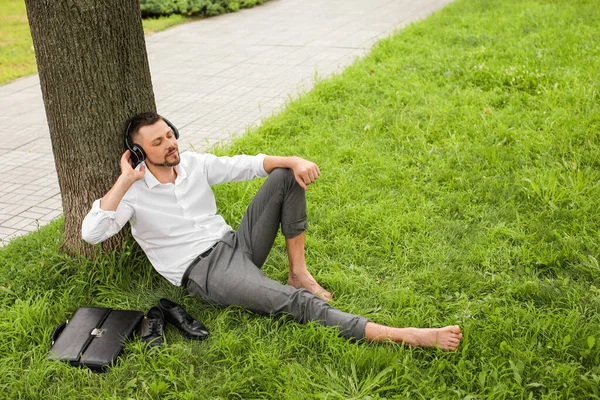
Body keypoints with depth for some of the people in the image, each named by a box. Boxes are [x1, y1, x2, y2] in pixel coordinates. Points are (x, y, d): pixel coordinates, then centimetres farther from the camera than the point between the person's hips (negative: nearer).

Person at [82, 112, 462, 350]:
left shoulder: (194, 163, 7)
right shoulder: (133, 194, -7)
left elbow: (247, 165, 6)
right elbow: (92, 233, -21)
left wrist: (294, 160, -12)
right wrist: (124, 181, -23)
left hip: (236, 243, 7)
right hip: (206, 271, -7)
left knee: (286, 176, -7)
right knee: (296, 303, -28)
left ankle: (299, 273, -6)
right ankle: (405, 336, -34)